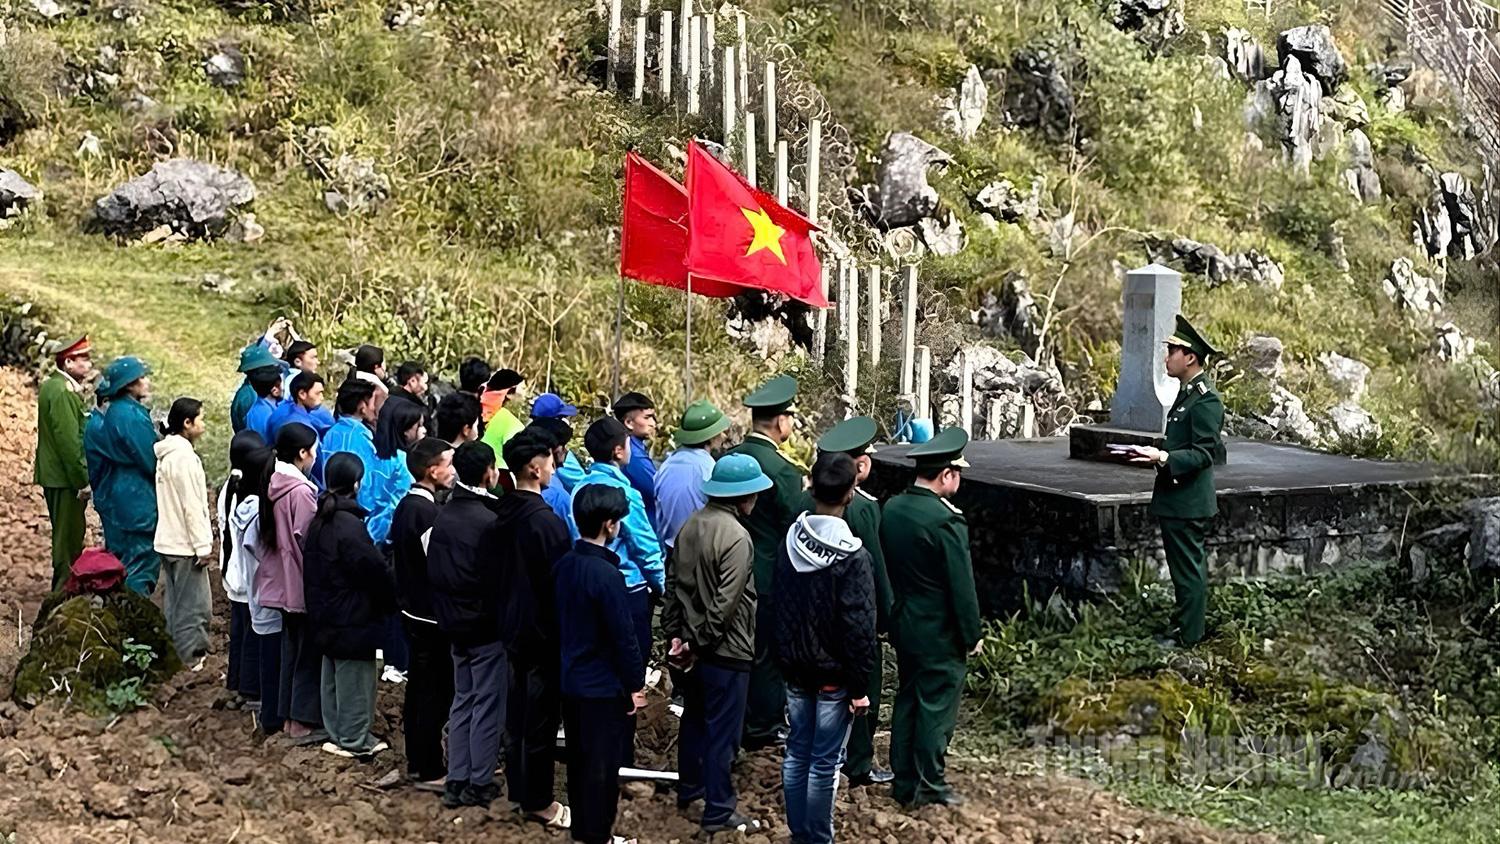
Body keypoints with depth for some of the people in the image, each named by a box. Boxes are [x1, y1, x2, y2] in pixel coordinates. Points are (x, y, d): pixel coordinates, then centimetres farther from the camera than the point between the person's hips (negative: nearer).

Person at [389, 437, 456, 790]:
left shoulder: (405, 505, 7)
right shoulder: (428, 512, -22)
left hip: (412, 611, 10)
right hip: (432, 615, -10)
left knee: (418, 687, 17)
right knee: (435, 693, -1)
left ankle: (417, 763, 27)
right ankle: (430, 771, 5)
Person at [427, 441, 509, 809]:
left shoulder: (442, 516, 2)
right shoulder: (490, 520, -21)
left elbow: (433, 571, 10)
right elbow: (503, 578, -17)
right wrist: (508, 621, -6)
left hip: (455, 624, 7)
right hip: (488, 626, -7)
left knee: (462, 701, 16)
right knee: (487, 705, 3)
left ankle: (456, 781, 19)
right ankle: (480, 784, 9)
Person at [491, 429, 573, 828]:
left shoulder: (500, 515, 2)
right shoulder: (546, 521, -22)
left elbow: (490, 567, 11)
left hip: (511, 627, 8)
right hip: (543, 630, -8)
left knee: (516, 712, 17)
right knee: (540, 717, 2)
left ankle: (520, 791, 28)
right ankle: (539, 802, 11)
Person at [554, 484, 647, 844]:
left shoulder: (563, 565, 1)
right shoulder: (607, 575, -23)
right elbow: (623, 636, -19)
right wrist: (636, 684, -9)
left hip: (570, 680, 8)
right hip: (603, 685, -8)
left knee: (578, 757, 18)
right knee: (602, 763, 5)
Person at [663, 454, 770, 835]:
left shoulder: (691, 525, 2)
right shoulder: (737, 537, -22)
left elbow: (675, 584, 6)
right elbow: (725, 603, -24)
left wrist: (676, 633, 7)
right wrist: (700, 644, -14)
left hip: (692, 646, 8)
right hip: (725, 651, -8)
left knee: (694, 719, 23)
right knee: (721, 732, 2)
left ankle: (688, 789, 38)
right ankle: (718, 812, 11)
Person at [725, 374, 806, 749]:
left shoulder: (729, 458, 1)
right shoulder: (782, 470, -20)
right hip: (771, 574, -7)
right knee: (770, 649, 5)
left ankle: (742, 719, 27)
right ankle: (766, 725, 15)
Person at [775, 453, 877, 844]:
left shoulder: (790, 544, -1)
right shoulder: (853, 556, -19)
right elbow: (859, 628, -18)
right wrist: (860, 687, -11)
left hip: (796, 669, 6)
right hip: (834, 676, -6)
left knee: (796, 753, 14)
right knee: (825, 764, 3)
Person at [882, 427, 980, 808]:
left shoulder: (891, 509, 1)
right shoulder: (946, 521, -23)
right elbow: (961, 586, -18)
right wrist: (972, 635, -8)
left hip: (903, 625, 8)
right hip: (940, 633, -8)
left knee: (907, 700, 16)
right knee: (937, 706, 4)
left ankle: (903, 781, 24)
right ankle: (930, 785, 12)